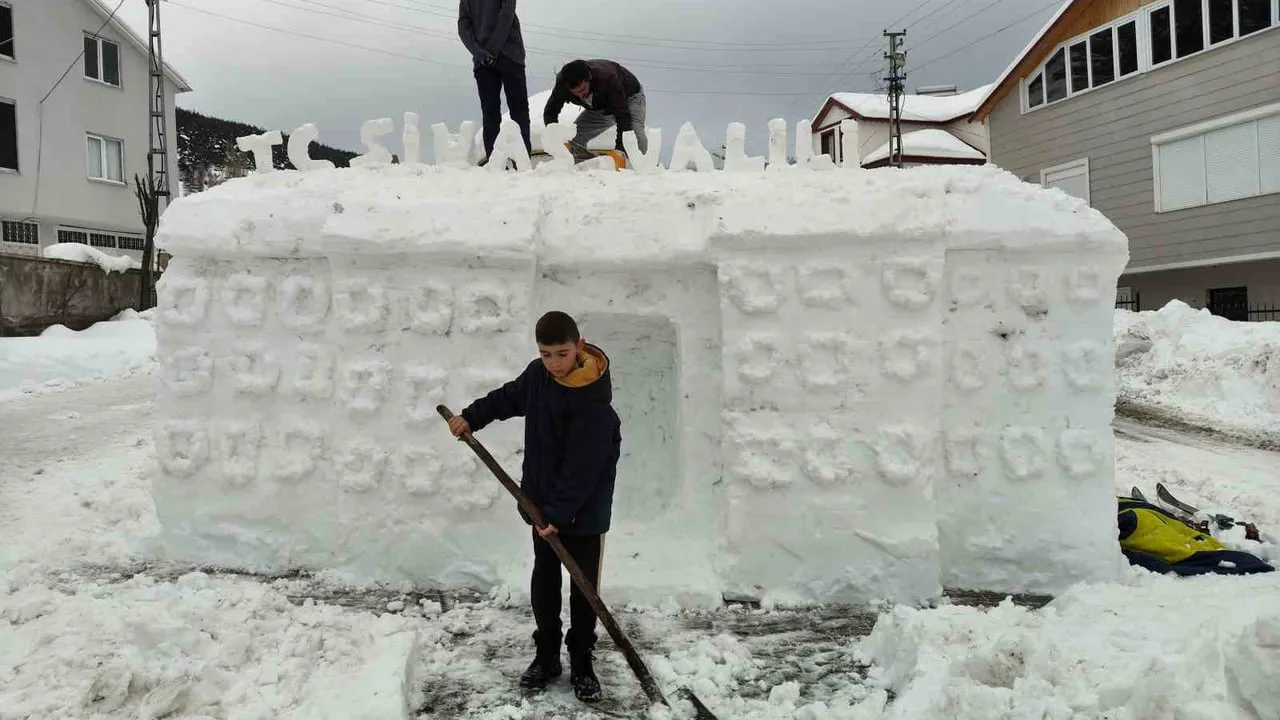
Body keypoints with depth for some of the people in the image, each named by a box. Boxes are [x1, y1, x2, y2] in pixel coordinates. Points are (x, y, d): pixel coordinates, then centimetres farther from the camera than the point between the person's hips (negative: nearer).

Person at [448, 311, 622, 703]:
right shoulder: (538, 374, -4)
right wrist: (472, 417, 14)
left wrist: (559, 513, -25)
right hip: (543, 503, 6)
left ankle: (581, 663, 21)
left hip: (585, 511, -6)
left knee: (584, 588, 6)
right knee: (544, 582, 14)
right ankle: (546, 656, 28)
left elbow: (582, 469, -26)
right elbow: (510, 397, 18)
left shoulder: (594, 404, -26)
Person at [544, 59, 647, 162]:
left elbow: (622, 116, -43)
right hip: (599, 107, 5)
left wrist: (620, 147, -53)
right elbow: (550, 112, -18)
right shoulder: (562, 81, -29)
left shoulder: (607, 78, -43)